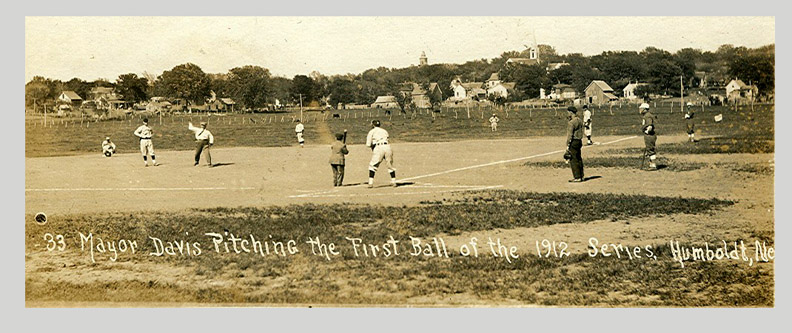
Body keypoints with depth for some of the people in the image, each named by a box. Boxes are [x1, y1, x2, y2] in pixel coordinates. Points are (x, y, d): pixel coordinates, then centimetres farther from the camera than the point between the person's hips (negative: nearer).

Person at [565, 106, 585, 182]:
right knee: (579, 159, 14)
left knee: (573, 160, -5)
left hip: (573, 142, -9)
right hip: (579, 141, 9)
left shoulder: (571, 123, -18)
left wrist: (567, 145, -16)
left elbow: (570, 135, -19)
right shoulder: (580, 121, 11)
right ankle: (581, 176, 18)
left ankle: (577, 177, -5)